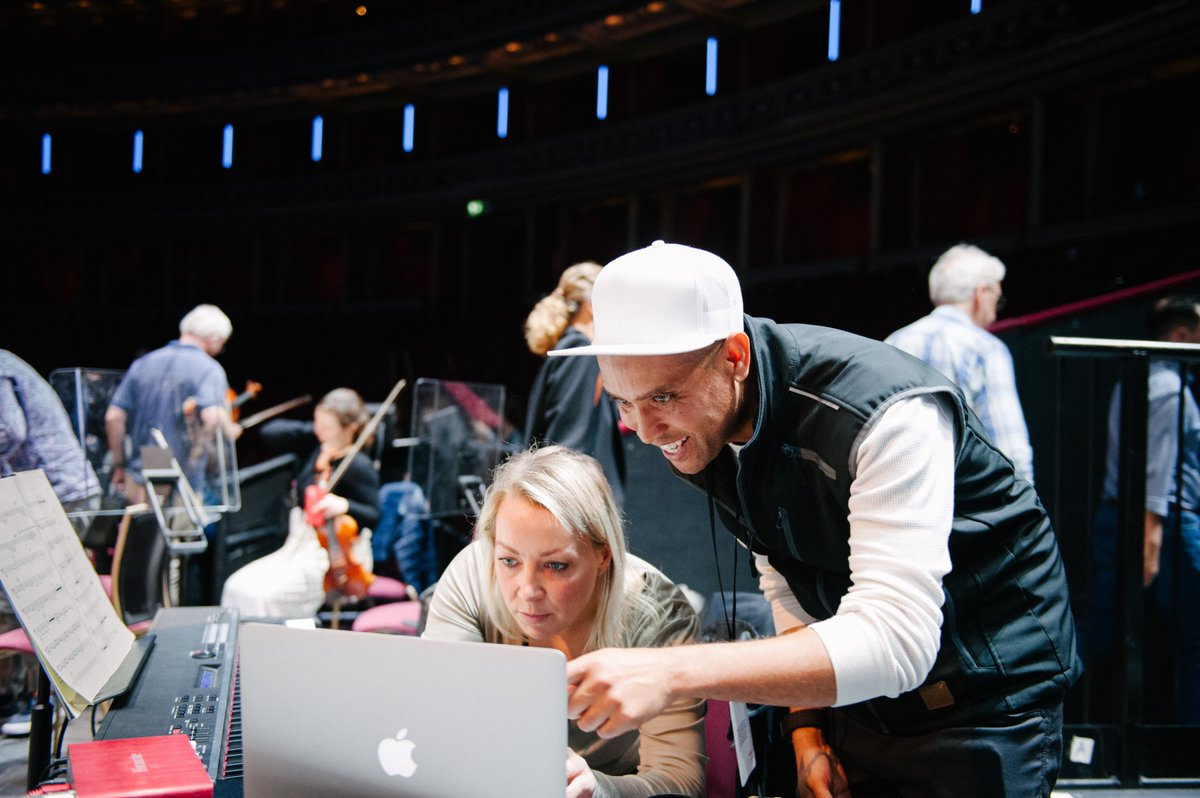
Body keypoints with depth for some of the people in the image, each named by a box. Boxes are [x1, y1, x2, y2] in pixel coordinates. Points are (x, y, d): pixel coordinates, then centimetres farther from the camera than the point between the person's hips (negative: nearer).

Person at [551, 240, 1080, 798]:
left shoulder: (886, 413, -30)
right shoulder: (701, 429, -6)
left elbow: (894, 643, -38)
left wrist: (672, 672, -45)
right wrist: (807, 730, -2)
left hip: (985, 703, -6)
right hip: (858, 700, 6)